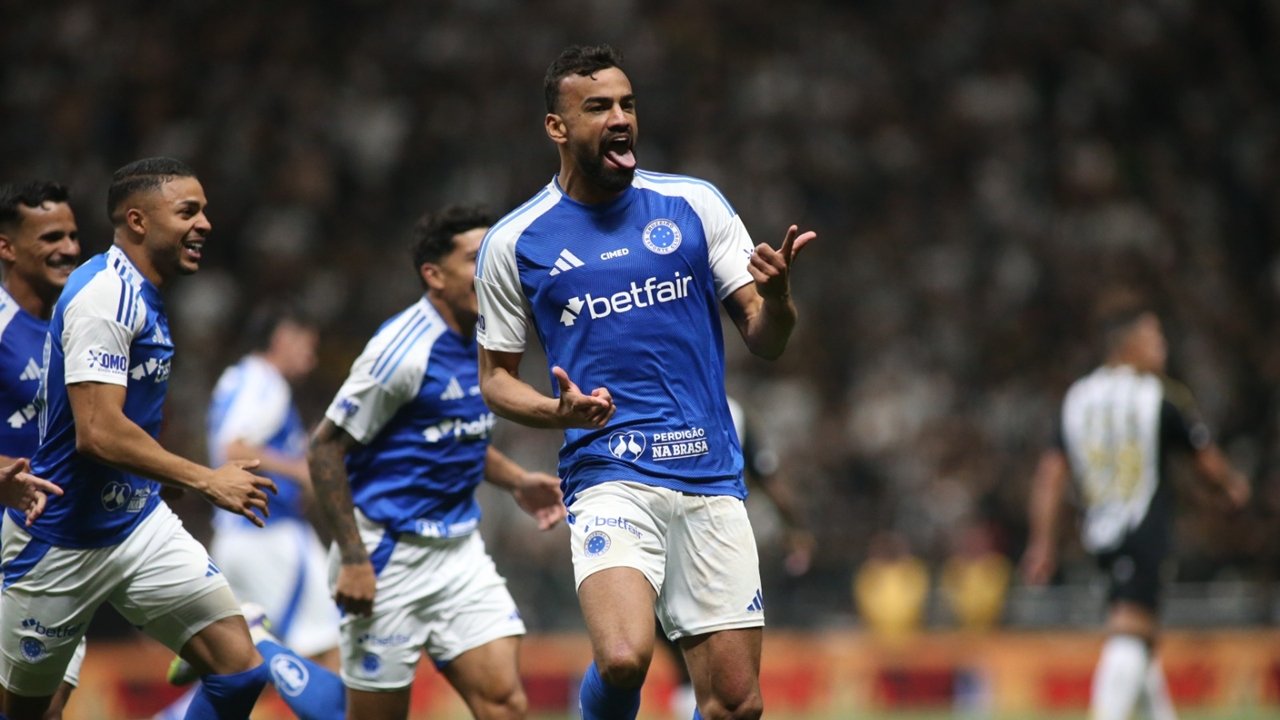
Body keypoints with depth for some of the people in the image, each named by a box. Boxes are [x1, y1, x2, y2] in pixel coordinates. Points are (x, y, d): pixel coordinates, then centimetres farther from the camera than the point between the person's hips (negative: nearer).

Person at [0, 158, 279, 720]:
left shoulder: (141, 295, 10)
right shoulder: (105, 295, -20)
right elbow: (98, 433, -29)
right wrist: (206, 481, -25)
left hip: (140, 524, 8)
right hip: (63, 543, -8)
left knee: (239, 671, -7)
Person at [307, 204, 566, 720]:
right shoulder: (405, 349, -16)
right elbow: (326, 448, -15)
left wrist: (517, 482, 8)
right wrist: (353, 558, -19)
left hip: (459, 551, 7)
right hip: (389, 555, -7)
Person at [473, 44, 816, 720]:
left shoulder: (694, 204, 6)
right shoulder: (514, 242, 2)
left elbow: (766, 340, 7)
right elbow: (496, 377, 10)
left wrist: (777, 294, -16)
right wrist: (559, 411, -11)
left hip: (712, 483, 3)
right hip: (609, 478, -3)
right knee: (623, 660, -27)